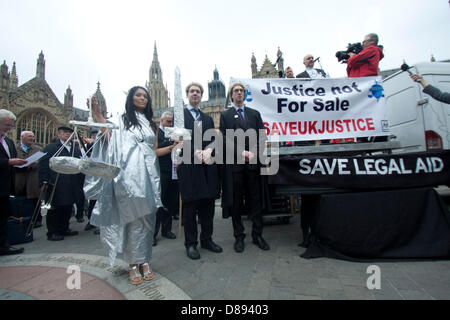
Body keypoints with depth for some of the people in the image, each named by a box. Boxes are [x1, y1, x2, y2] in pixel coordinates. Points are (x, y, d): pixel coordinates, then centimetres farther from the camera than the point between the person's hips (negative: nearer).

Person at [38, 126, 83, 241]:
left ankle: (64, 229, 26)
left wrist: (80, 184, 8)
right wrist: (44, 182, -13)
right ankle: (52, 232, 14)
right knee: (54, 209, 3)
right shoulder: (50, 148, 1)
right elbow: (42, 165, -4)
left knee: (68, 208, 12)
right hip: (56, 186, -5)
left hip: (72, 187, 5)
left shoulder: (76, 149, 15)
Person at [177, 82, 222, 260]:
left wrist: (208, 150, -9)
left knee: (208, 204, 9)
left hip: (207, 167, 5)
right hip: (189, 167, -4)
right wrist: (196, 152, -17)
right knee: (190, 205, 3)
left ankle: (207, 239, 25)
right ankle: (191, 243, 16)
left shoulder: (208, 118, 21)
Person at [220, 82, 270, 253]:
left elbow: (261, 136, 7)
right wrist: (242, 152, -15)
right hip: (234, 163, -2)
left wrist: (254, 153, -9)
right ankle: (239, 237, 18)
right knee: (236, 202, 5)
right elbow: (226, 140, -3)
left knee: (255, 200, 7)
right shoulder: (225, 115, 8)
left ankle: (257, 235, 21)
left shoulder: (255, 114, 16)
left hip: (253, 163, 2)